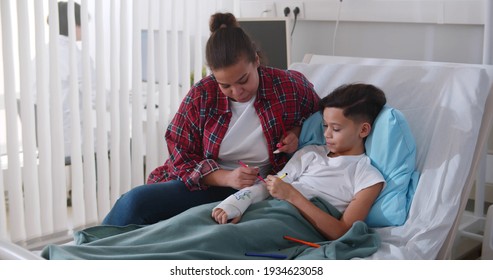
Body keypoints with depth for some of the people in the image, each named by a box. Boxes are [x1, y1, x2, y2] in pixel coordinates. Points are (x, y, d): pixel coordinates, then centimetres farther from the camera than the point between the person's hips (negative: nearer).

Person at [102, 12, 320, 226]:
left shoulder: (291, 85, -8)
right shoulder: (201, 95, -7)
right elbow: (182, 158, -4)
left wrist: (297, 132, -9)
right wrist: (227, 178, -21)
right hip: (206, 183, 2)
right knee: (134, 202, -27)